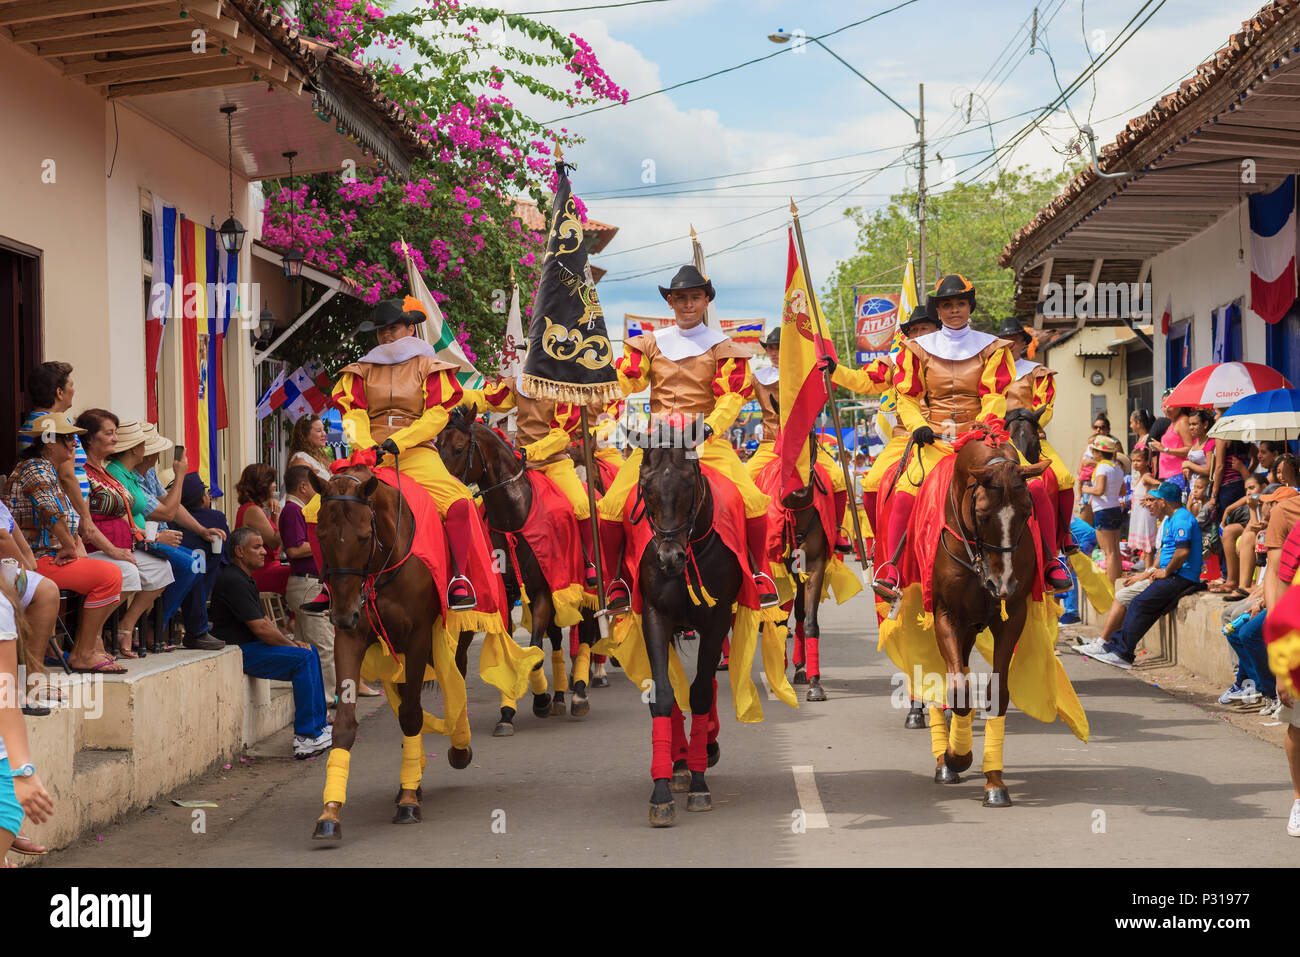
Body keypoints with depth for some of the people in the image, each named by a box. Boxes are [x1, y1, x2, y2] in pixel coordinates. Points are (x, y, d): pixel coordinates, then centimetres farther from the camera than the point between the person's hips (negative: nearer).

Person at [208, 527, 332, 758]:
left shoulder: (245, 578, 18)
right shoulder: (234, 581, -17)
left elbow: (264, 621, 19)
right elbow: (260, 628, -20)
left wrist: (291, 641, 5)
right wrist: (292, 645, -9)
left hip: (250, 646, 11)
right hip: (237, 652, -11)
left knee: (310, 652, 9)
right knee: (304, 658, -18)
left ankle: (319, 724, 10)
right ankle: (306, 737, -19)